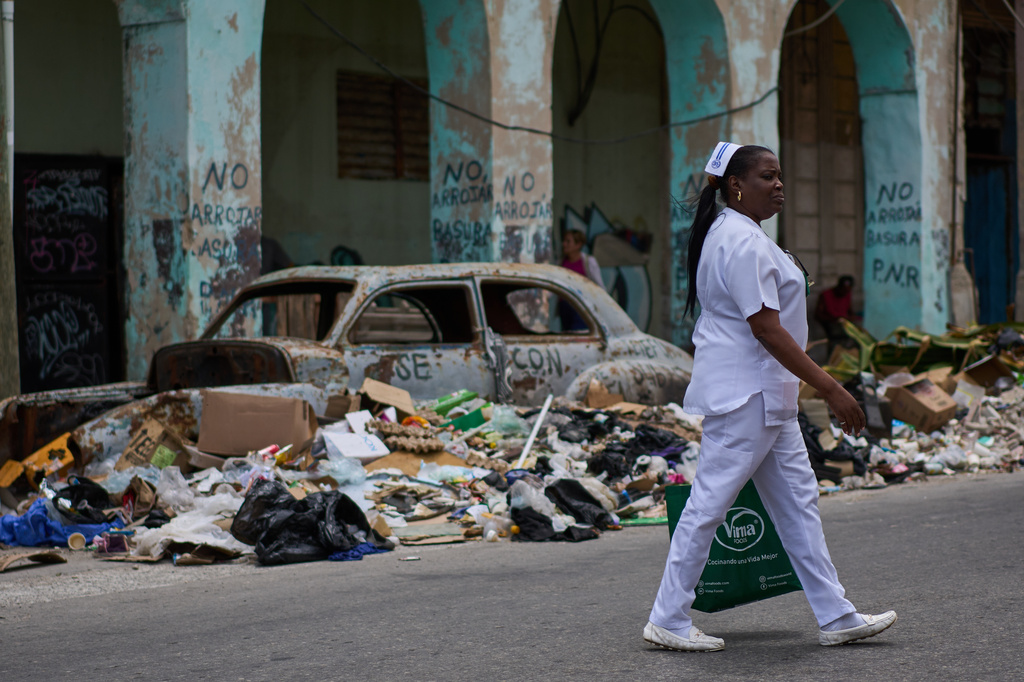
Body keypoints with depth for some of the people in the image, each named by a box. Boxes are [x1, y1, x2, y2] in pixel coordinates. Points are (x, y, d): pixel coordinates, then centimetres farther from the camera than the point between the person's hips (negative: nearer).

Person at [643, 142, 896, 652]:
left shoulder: (726, 234, 15)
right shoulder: (744, 243, -18)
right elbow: (765, 327, -23)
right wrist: (831, 389, -22)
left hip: (763, 395, 11)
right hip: (745, 394, -11)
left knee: (797, 500, 11)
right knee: (710, 502, -4)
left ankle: (836, 617, 14)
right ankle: (668, 621, 3)